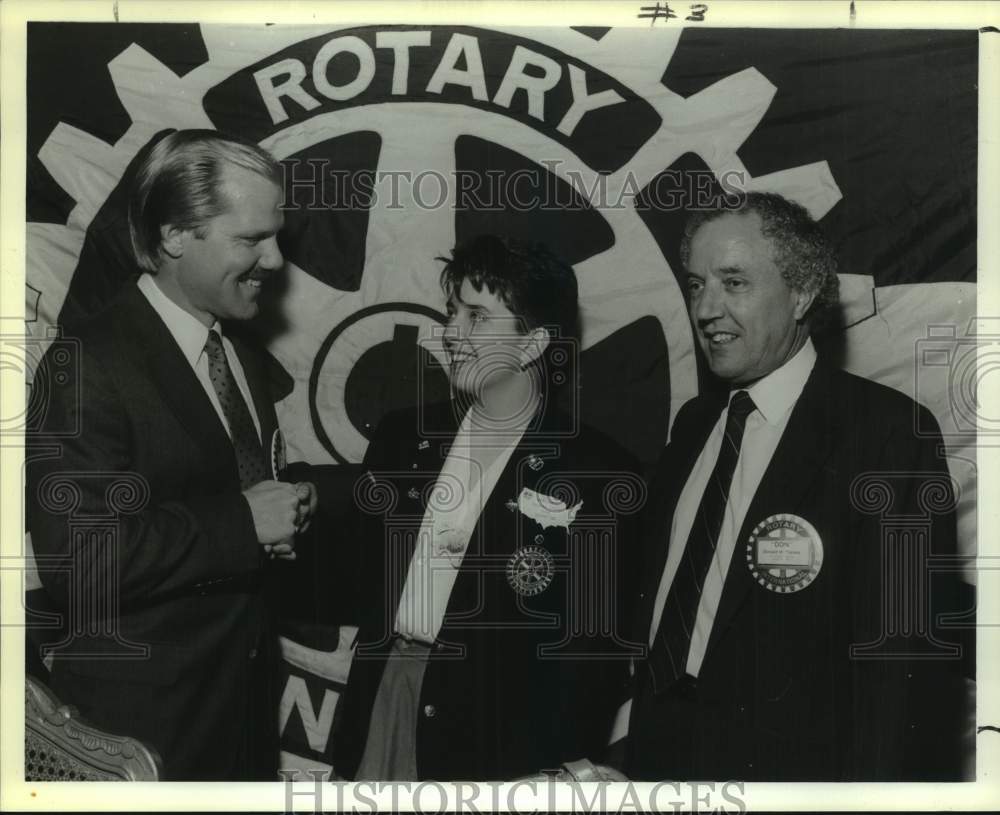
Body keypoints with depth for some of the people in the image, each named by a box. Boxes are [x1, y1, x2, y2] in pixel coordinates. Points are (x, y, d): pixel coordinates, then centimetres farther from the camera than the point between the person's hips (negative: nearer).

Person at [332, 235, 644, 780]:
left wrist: (564, 771, -10)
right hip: (379, 709, 4)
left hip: (495, 747, -3)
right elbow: (362, 585, 13)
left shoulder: (598, 474, -8)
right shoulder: (402, 437, 6)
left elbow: (595, 651, -7)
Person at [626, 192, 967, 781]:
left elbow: (909, 662, -16)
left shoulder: (889, 432, -14)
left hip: (789, 760, -6)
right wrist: (641, 756, 4)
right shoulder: (693, 424, 7)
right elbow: (660, 597, 9)